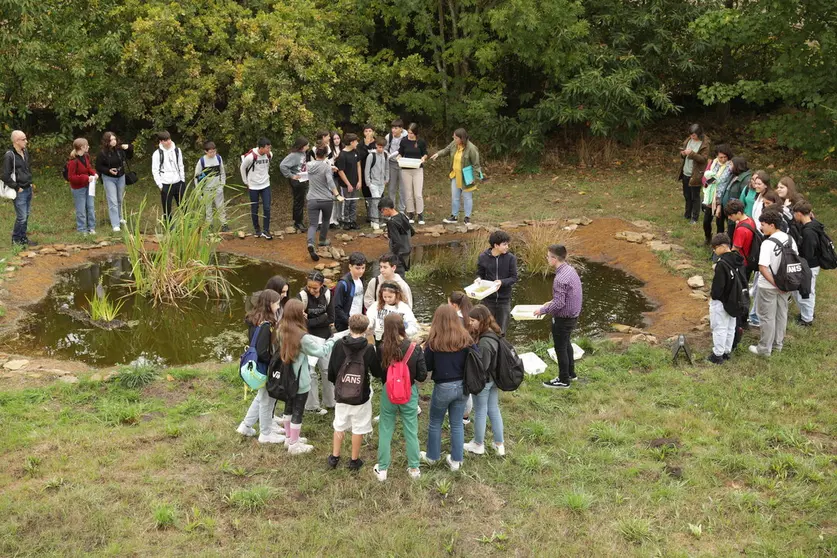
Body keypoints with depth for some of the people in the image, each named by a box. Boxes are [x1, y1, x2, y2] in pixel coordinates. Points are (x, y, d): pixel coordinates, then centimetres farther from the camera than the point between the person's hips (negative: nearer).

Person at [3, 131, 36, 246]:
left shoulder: (25, 152, 6)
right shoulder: (9, 156, -18)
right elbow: (6, 177, -17)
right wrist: (17, 188, -13)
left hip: (28, 189, 7)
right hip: (20, 192, -7)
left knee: (26, 215, 14)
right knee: (21, 217, -3)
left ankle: (23, 238, 26)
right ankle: (15, 239, 14)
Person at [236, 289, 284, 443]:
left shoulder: (255, 320, 1)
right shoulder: (266, 325, -27)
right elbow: (262, 352, -28)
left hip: (258, 365, 9)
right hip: (265, 367, -9)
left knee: (261, 397, 25)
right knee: (267, 400, 8)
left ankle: (246, 426, 34)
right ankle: (266, 434, 23)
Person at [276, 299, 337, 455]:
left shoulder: (281, 330, -5)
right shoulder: (302, 336, -25)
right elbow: (320, 352, -16)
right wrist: (331, 341, 1)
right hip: (299, 379, -7)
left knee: (288, 407, 21)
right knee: (298, 411, 6)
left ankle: (289, 437, 36)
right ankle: (294, 445, 16)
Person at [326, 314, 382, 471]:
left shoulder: (338, 345, -9)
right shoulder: (368, 348, -16)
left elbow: (331, 371, -2)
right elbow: (377, 372, -5)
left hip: (341, 395, 3)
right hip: (361, 397, -3)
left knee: (339, 426, 19)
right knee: (358, 429, 11)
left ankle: (334, 457, 28)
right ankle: (354, 460, 20)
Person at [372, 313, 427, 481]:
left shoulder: (382, 349, -17)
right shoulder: (415, 349, -15)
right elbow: (422, 376, -9)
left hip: (388, 393, 0)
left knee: (385, 431, 14)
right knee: (411, 431, 15)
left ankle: (382, 469, 23)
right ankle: (414, 468, 26)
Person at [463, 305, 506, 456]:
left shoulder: (484, 342, -30)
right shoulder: (494, 335, -1)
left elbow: (482, 366, -26)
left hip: (482, 381, -9)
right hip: (492, 379, 9)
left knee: (480, 412, 10)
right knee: (494, 410, 18)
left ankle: (478, 445, 28)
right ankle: (499, 444, 28)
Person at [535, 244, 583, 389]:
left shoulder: (560, 279, -29)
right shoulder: (571, 270, 0)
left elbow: (559, 304, -27)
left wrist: (543, 310, -14)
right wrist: (552, 302, 12)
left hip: (563, 319, -9)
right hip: (573, 315, 9)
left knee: (560, 348, 8)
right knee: (566, 343, 27)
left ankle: (564, 381, 23)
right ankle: (571, 373, 43)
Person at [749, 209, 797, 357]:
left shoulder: (767, 243, -23)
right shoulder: (790, 239, -2)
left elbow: (762, 268, -28)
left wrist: (774, 283, -18)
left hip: (768, 287, -6)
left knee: (767, 317, 6)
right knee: (781, 314, 19)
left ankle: (764, 348, 16)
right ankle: (778, 344, 33)